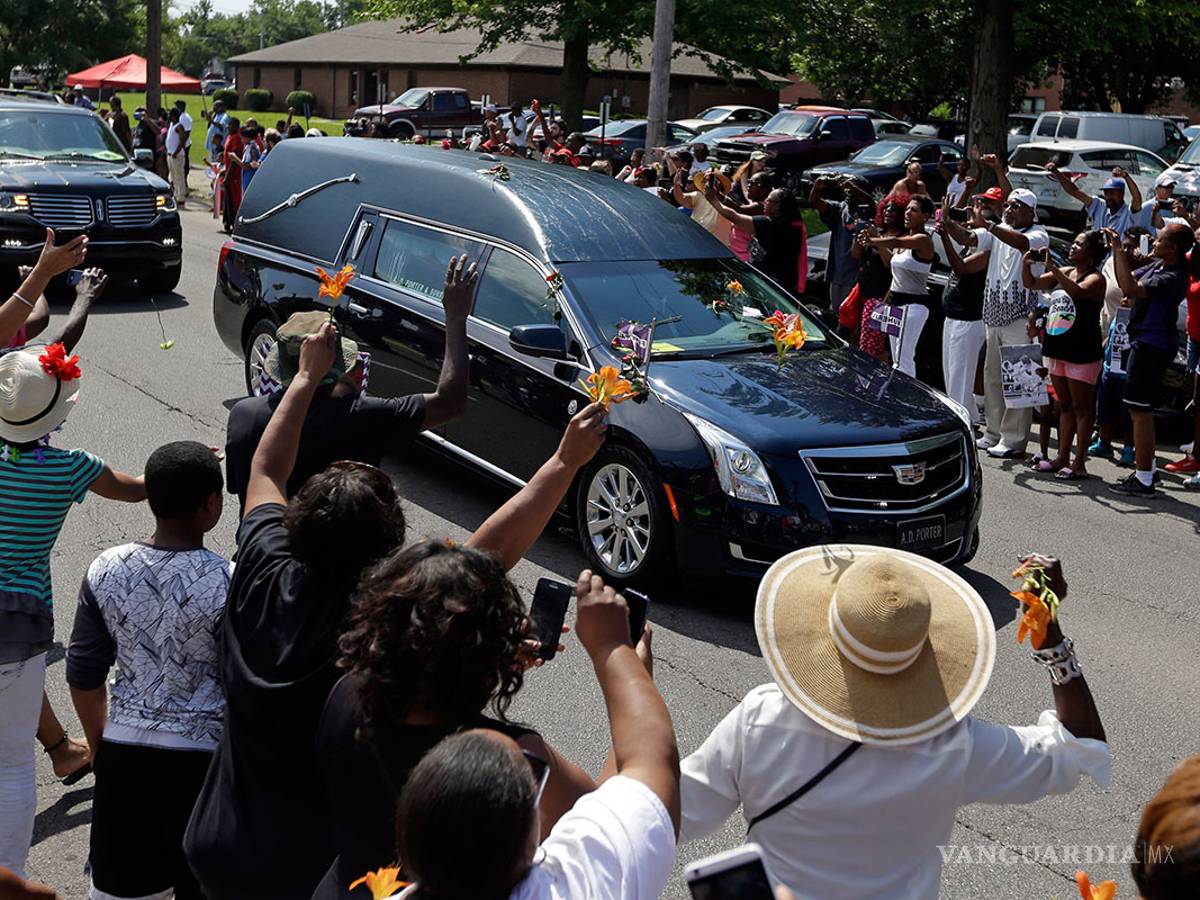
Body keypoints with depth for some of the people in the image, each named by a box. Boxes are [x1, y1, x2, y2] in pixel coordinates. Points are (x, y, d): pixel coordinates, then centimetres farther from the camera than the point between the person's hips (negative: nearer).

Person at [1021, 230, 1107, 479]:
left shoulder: (1095, 278, -9)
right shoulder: (1063, 273, 12)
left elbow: (1077, 291, -30)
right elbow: (1031, 284, 16)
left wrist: (1052, 267, -30)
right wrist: (1027, 263, -3)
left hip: (1082, 353, -7)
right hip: (1057, 349, 8)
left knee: (1081, 408, -2)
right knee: (1065, 406, 14)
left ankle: (1079, 463, 0)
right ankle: (1062, 458, 20)